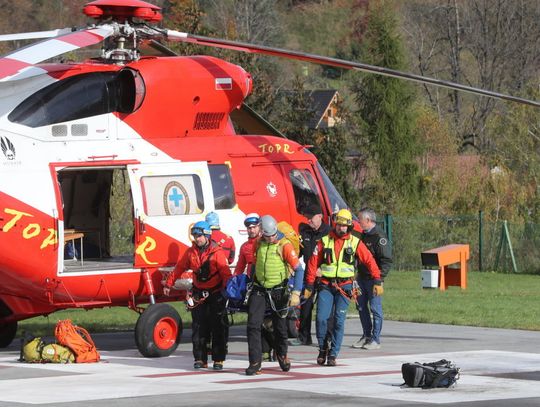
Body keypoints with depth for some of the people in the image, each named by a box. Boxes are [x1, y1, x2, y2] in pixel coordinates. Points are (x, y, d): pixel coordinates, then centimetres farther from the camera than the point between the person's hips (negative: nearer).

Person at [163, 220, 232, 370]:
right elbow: (179, 268, 15)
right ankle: (200, 359, 7)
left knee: (218, 328, -1)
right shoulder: (191, 252, 5)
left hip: (215, 295, -4)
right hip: (199, 295, 4)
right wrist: (169, 284, 17)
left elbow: (225, 273, -13)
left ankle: (218, 359, 5)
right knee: (198, 328, 2)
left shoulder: (217, 252, -10)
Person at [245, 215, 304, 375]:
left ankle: (282, 355, 38)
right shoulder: (259, 244, 2)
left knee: (280, 327, 11)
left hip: (278, 292, -3)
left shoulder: (285, 245, -13)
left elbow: (299, 269, -15)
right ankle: (255, 363, -9)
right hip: (259, 291, 3)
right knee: (253, 325, -11)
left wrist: (296, 293, -22)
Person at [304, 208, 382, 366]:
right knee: (321, 318, -9)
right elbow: (313, 263, 7)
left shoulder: (355, 242, 3)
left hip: (344, 286, 0)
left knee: (339, 321, -3)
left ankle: (333, 354, 3)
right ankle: (322, 349, 11)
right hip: (326, 285, 0)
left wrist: (377, 281, -2)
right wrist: (309, 285, 5)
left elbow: (369, 261, 4)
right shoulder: (324, 241, 4)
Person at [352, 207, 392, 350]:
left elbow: (387, 260, -18)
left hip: (373, 279, -9)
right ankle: (366, 335, 24)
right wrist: (358, 274, 17)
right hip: (362, 277, 9)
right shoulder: (363, 234, 12)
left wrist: (379, 278, -22)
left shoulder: (379, 237, -15)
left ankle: (375, 340, 2)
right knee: (361, 306, 13)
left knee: (375, 308, -3)